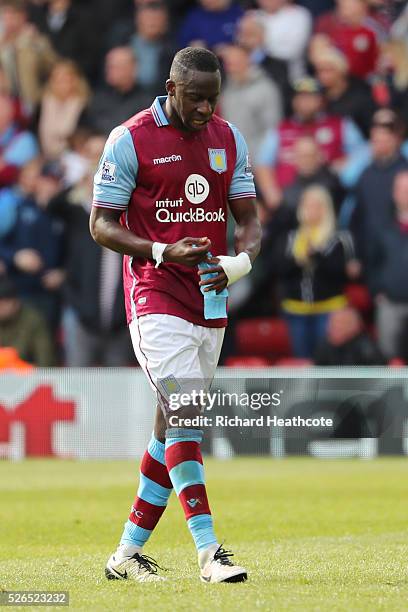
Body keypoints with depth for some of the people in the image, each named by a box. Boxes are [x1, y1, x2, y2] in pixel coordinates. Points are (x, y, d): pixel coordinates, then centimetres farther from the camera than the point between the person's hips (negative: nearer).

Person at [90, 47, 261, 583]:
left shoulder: (229, 140, 10)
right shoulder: (130, 140, -5)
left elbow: (248, 220, 10)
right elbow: (101, 224, -4)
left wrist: (238, 262, -12)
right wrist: (162, 252, -19)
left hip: (211, 301, 6)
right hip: (156, 296, -6)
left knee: (173, 425, 8)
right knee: (183, 416, -18)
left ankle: (127, 553, 17)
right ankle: (208, 553, -21)